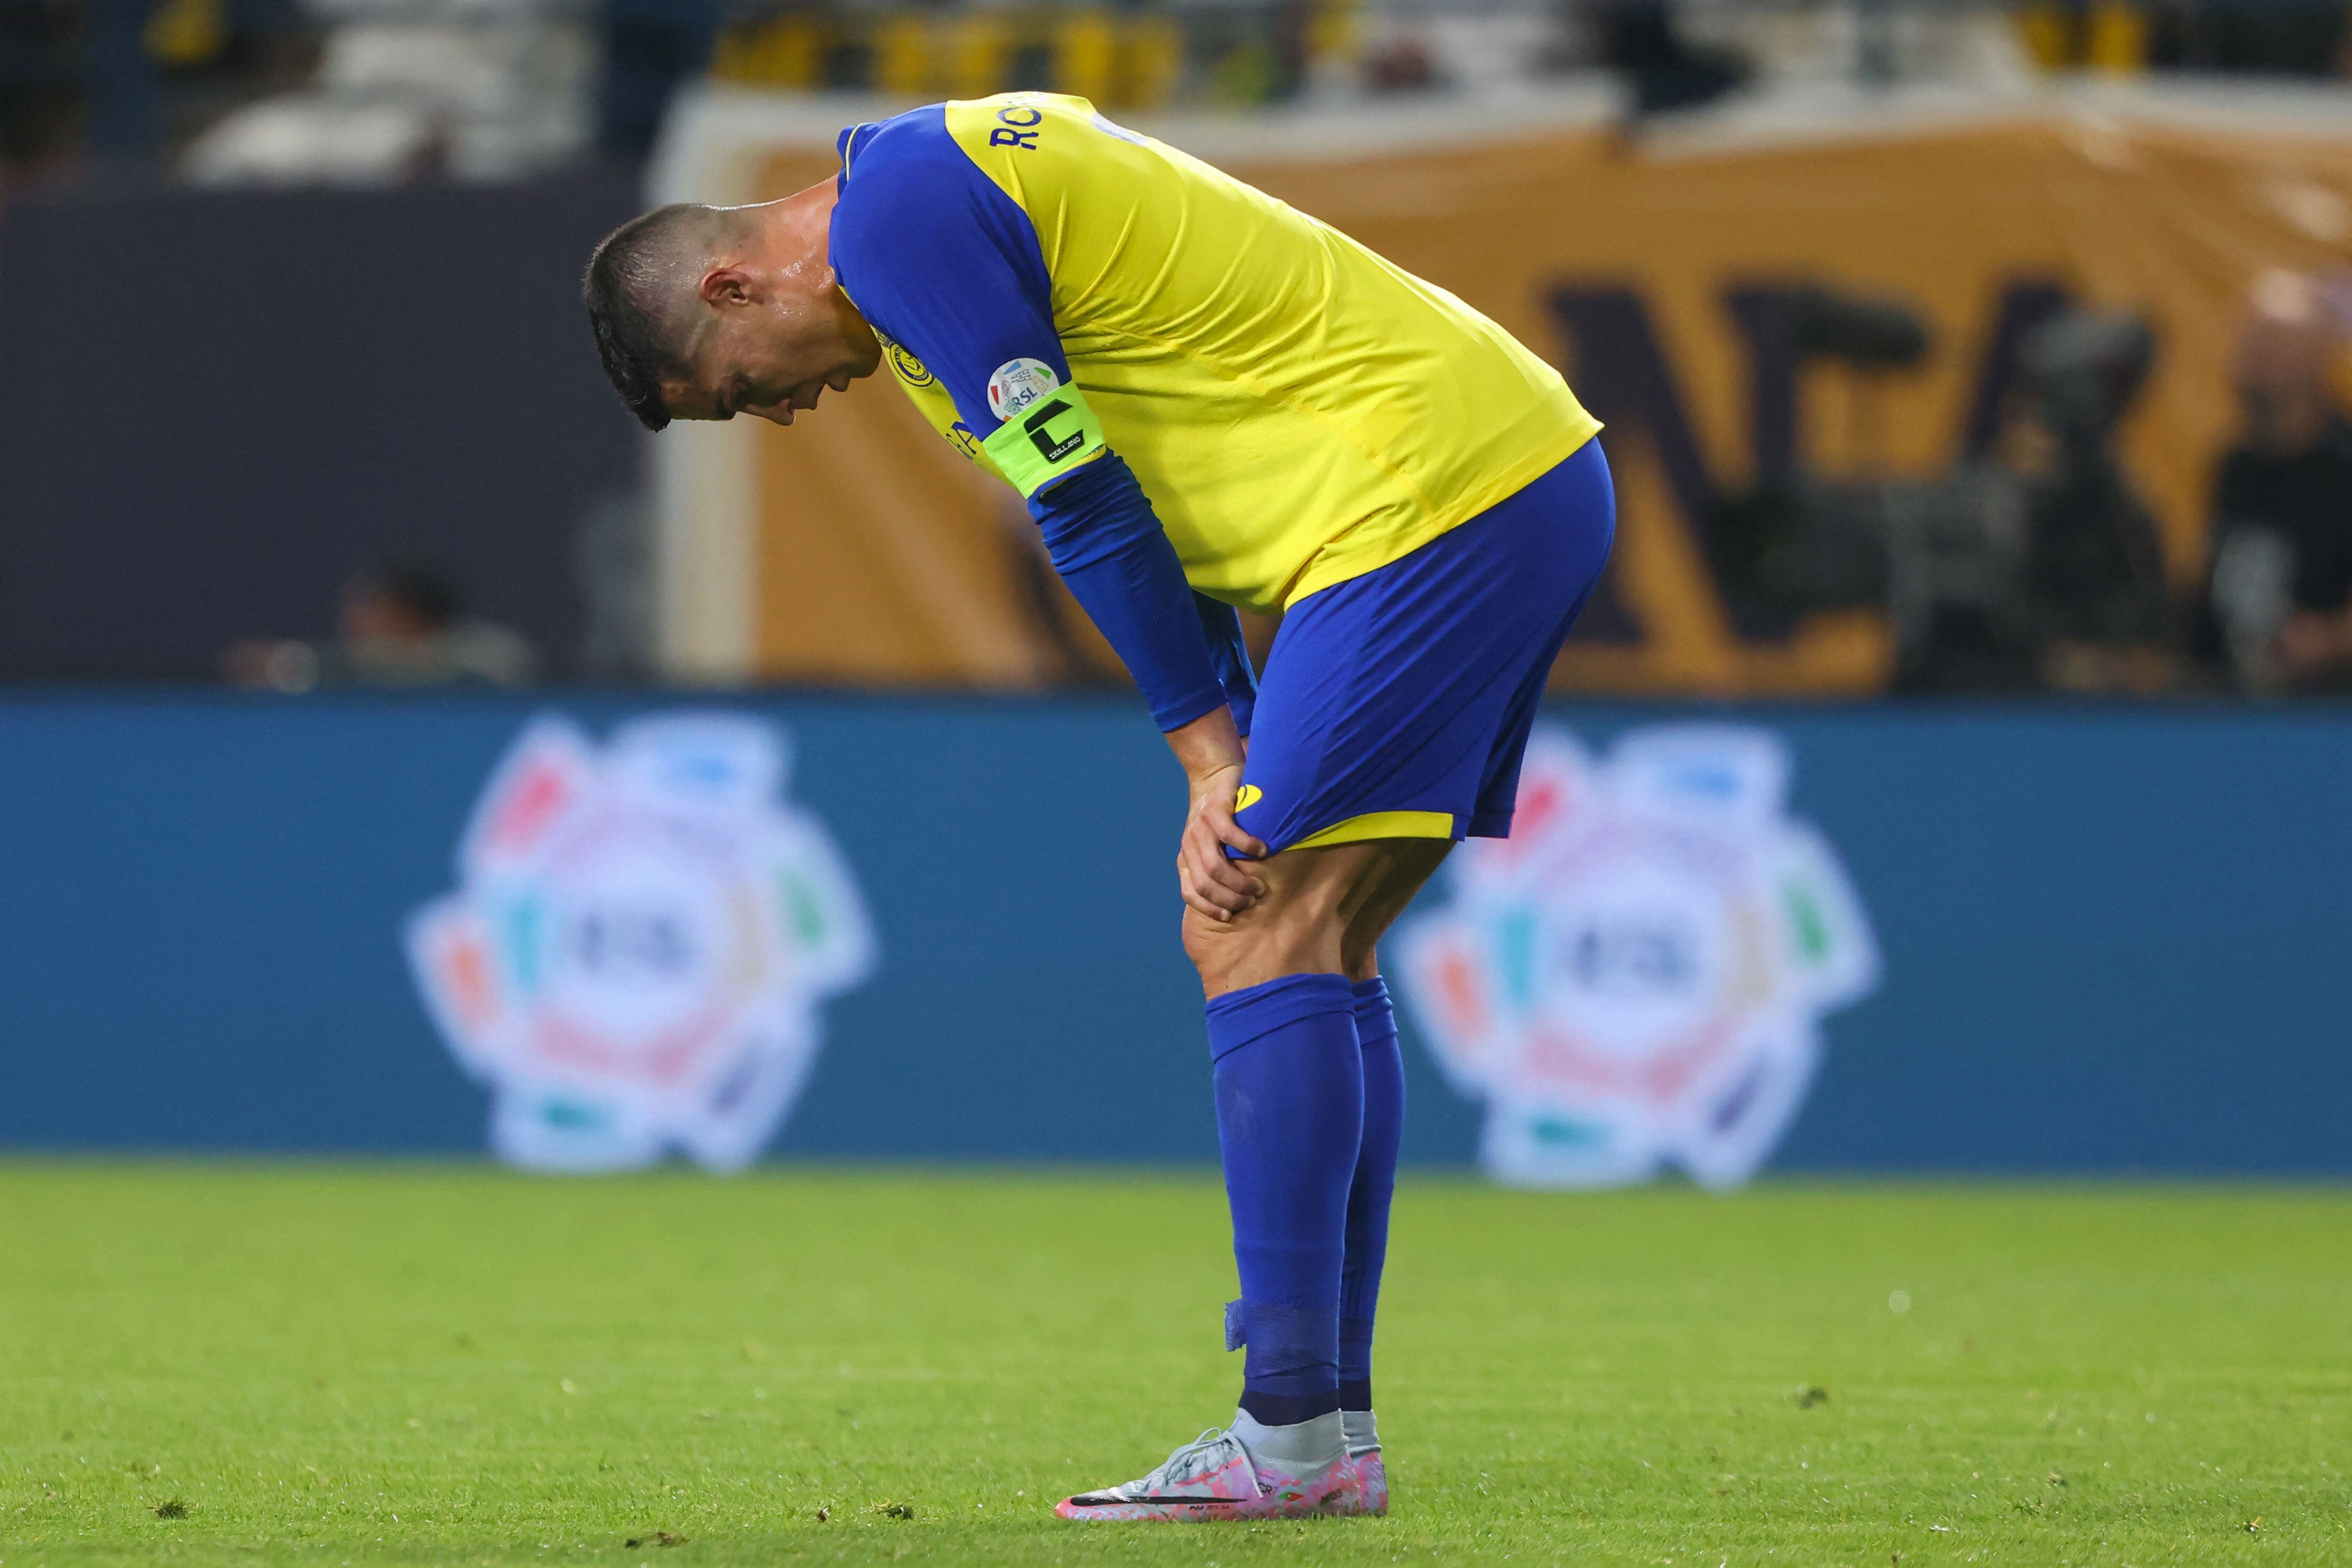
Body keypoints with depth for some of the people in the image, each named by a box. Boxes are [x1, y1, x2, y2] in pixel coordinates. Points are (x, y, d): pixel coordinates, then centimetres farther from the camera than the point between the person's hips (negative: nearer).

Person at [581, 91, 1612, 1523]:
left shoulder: (899, 216, -9)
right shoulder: (967, 167, 22)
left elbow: (1087, 504, -11)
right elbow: (1151, 489, 20)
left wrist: (1217, 758, -5)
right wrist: (1234, 771, 11)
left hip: (1429, 488, -10)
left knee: (1254, 936, -9)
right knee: (1317, 949, 10)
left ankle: (1297, 1440, -12)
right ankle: (1332, 1429, 9)